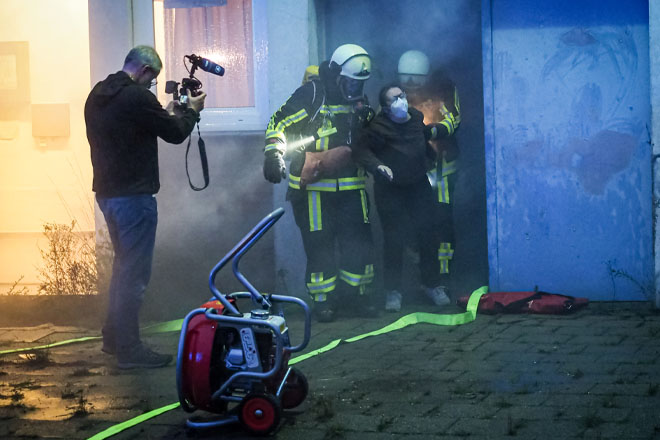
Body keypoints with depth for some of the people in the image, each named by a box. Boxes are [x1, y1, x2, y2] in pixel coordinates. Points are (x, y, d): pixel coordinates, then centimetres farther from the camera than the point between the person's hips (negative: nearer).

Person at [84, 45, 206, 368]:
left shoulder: (97, 95, 9)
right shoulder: (137, 97, -17)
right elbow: (175, 133, -10)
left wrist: (169, 114, 18)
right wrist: (192, 111, 8)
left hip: (107, 192, 9)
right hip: (133, 196, -9)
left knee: (124, 265, 22)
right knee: (135, 272, -3)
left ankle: (114, 338, 29)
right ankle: (129, 350, 0)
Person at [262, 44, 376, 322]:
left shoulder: (359, 103, 12)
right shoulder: (311, 95, -9)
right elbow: (279, 122, -11)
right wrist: (274, 154, -22)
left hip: (350, 185, 6)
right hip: (313, 186, -5)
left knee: (359, 239, 4)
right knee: (319, 243, -1)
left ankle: (357, 291, 19)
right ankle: (323, 299, 9)